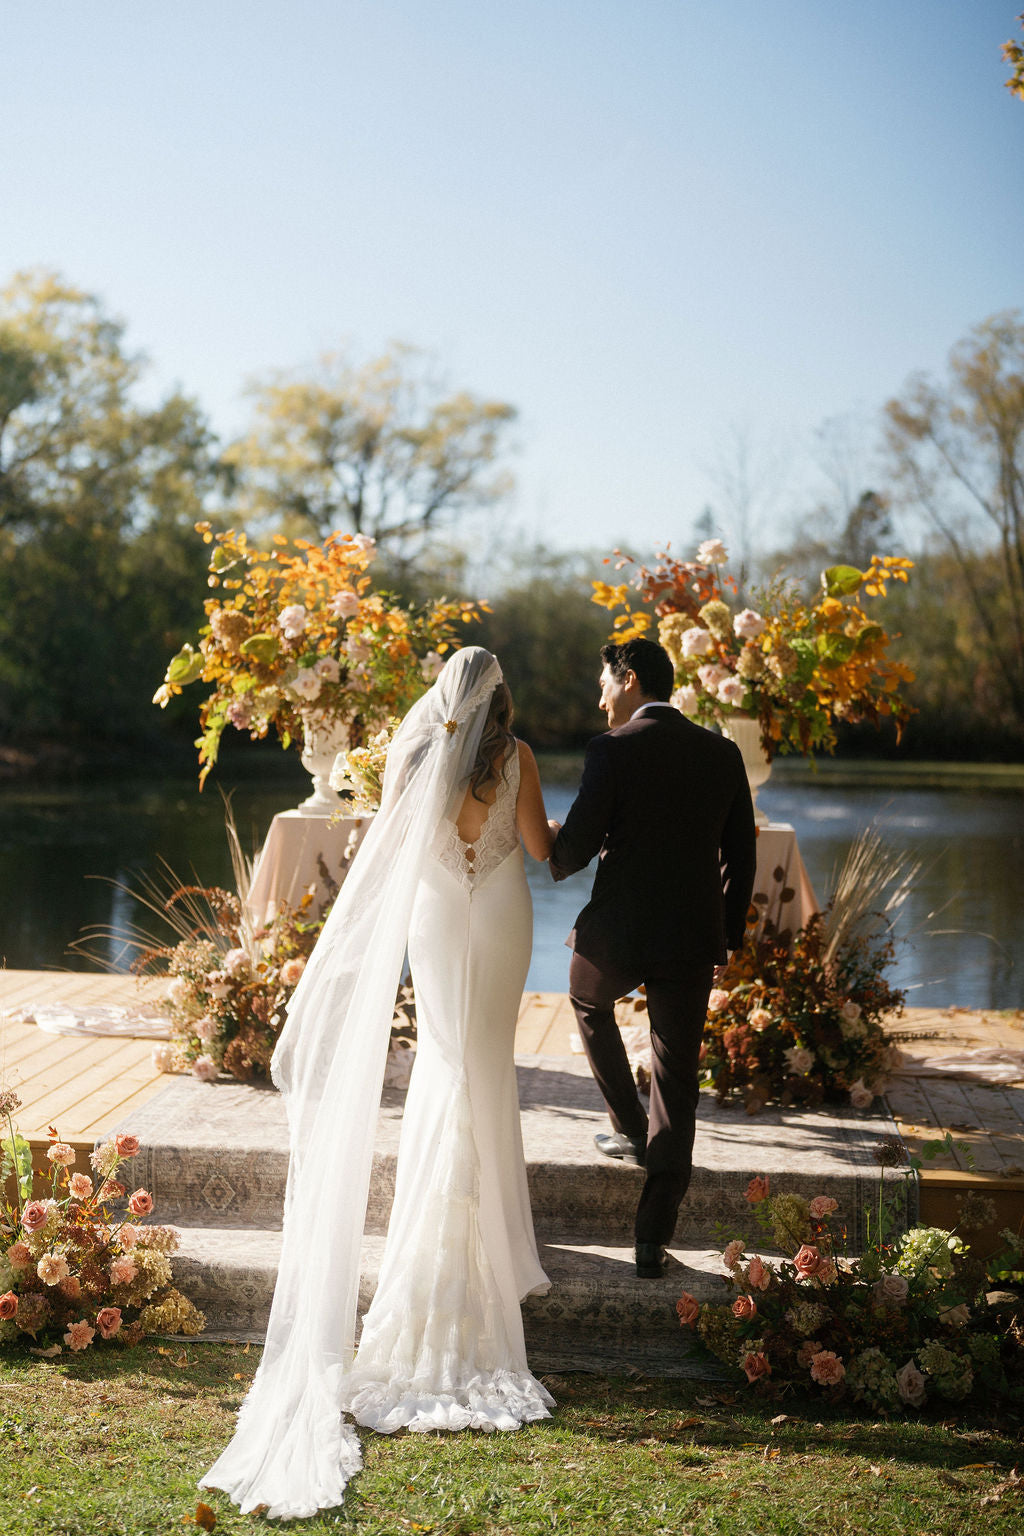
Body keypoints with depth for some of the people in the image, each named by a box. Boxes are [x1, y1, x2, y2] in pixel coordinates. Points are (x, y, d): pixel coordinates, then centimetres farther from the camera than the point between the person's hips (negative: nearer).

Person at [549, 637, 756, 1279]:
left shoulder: (614, 750, -11)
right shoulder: (722, 753, 5)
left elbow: (574, 847, -13)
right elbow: (741, 856, 10)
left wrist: (552, 848, 12)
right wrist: (728, 934, 20)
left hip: (618, 930, -3)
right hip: (694, 938, 3)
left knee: (589, 1002, 32)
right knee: (678, 1080, 7)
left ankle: (632, 1131, 32)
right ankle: (653, 1238, 9)